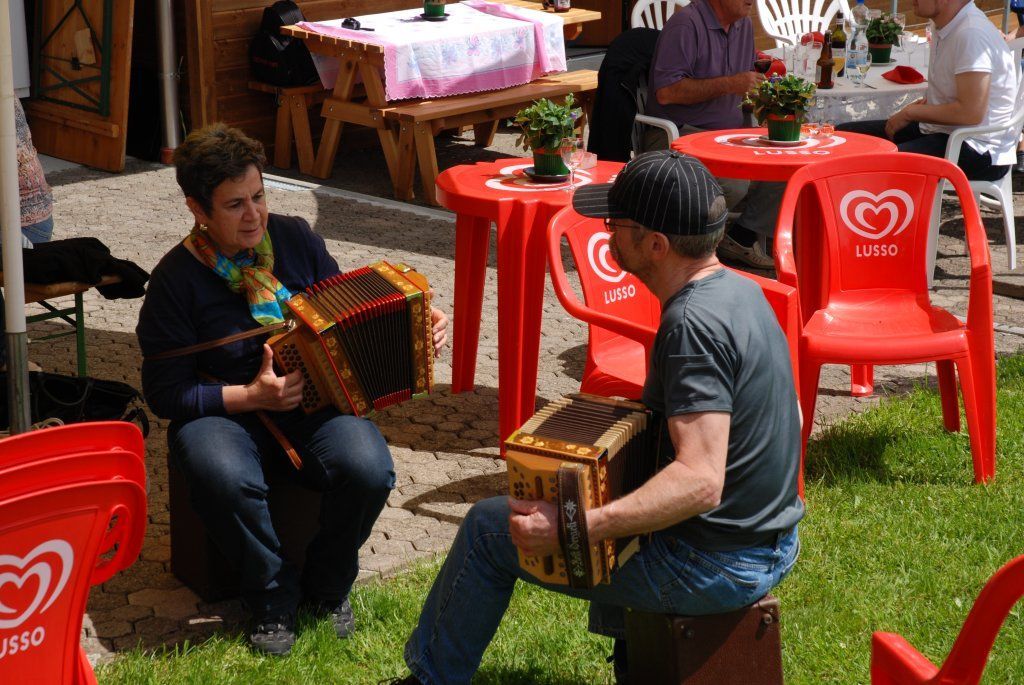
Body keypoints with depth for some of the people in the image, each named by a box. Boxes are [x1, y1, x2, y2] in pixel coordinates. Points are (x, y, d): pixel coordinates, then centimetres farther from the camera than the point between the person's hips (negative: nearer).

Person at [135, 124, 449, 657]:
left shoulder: (295, 238, 1)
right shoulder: (178, 278, -10)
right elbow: (165, 393, -9)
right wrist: (251, 396, -18)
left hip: (311, 403, 3)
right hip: (223, 411, -3)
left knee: (369, 468, -28)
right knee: (224, 478, -38)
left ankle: (328, 587, 2)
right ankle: (273, 596, -10)